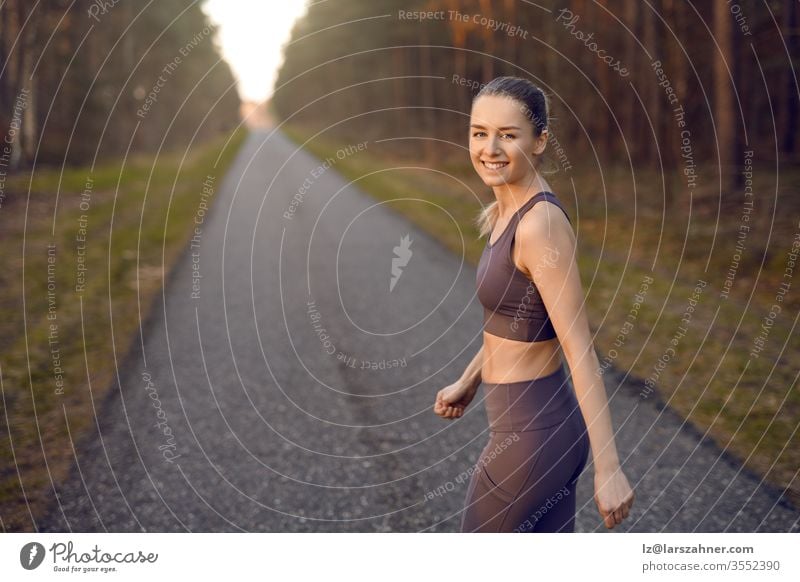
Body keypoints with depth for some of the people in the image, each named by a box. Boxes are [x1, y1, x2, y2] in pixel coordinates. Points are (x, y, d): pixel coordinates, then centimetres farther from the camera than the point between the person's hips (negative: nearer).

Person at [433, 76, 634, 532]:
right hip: (547, 423, 9)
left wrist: (608, 469, -23)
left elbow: (582, 353, -23)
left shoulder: (541, 224, -22)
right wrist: (469, 382, 26)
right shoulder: (509, 211, 6)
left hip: (530, 433, -9)